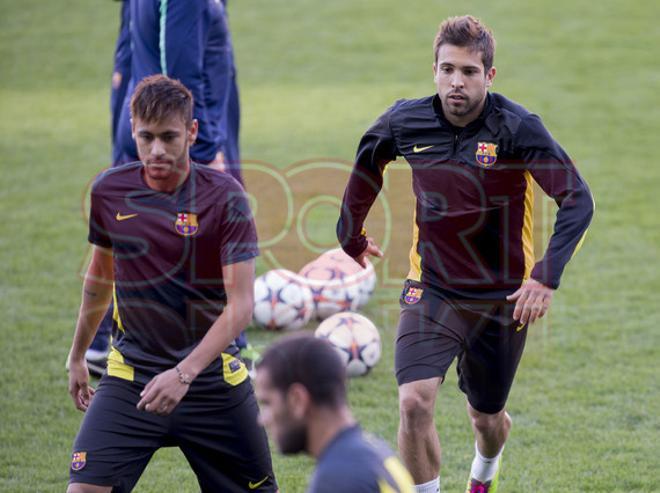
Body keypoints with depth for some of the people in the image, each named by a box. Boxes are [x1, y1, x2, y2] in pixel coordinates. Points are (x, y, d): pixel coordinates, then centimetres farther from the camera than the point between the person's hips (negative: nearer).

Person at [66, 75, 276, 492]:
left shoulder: (225, 197, -13)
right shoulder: (108, 191, -2)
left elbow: (240, 306, -17)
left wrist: (185, 373, -28)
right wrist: (78, 356, 24)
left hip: (212, 376, -2)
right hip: (130, 375, 2)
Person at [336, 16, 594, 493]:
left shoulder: (517, 127, -18)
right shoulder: (406, 122, -8)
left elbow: (578, 201, -20)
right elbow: (368, 162, 16)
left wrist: (546, 278, -30)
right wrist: (352, 234, 23)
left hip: (502, 300, -1)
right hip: (431, 291, 1)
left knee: (487, 418, 16)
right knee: (414, 403, -22)